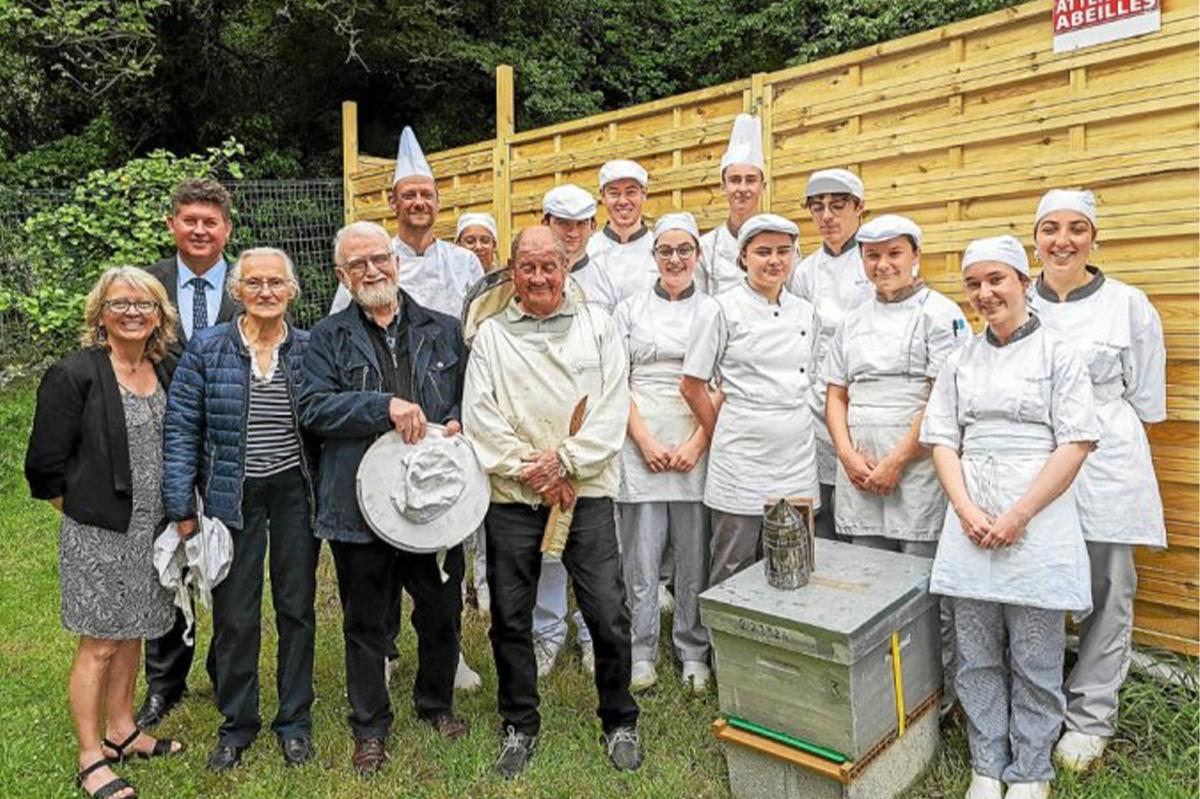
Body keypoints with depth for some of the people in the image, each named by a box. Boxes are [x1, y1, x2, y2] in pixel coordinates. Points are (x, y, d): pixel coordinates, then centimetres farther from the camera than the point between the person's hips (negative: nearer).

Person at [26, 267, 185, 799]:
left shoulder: (164, 374, 7)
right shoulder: (73, 375, -12)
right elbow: (46, 465, -10)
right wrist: (85, 511, -3)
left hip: (152, 531, 6)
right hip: (98, 534, -5)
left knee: (131, 635, 17)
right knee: (98, 645, 3)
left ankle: (121, 731, 33)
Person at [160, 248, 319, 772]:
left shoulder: (309, 349, 0)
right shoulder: (207, 348, -3)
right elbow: (180, 429, -3)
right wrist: (182, 508, -6)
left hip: (295, 492, 1)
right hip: (233, 495, -1)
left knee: (297, 606, 10)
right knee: (234, 614, 8)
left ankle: (295, 718, 28)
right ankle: (237, 721, 29)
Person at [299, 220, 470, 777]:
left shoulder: (443, 331, 10)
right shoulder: (328, 338, 3)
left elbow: (469, 394, 16)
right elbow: (313, 406, -10)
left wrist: (457, 424, -5)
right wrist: (386, 405, -21)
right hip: (361, 499, -1)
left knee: (441, 611, 15)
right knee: (365, 622, 13)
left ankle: (436, 703, 40)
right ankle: (370, 727, 32)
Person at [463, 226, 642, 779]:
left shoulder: (597, 327, 7)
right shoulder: (491, 335, 8)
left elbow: (613, 409, -1)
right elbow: (479, 417, -1)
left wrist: (564, 461, -11)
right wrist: (529, 469, -8)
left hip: (585, 492, -1)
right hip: (512, 498, 1)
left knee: (609, 615, 0)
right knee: (510, 619, 9)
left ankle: (619, 721, 25)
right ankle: (519, 726, 31)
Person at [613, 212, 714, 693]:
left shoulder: (713, 311, 8)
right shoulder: (630, 310, 9)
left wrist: (697, 443, -8)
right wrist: (644, 442, -7)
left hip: (696, 449, 0)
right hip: (640, 448, 0)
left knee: (694, 556, 6)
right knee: (640, 555, 4)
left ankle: (694, 653, 23)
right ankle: (641, 653, 19)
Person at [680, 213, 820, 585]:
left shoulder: (805, 312, 10)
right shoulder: (720, 310, -5)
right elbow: (692, 386, -2)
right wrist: (723, 437, 2)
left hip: (797, 460, 5)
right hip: (741, 462, -5)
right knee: (731, 577, 6)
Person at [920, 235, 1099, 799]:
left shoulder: (1058, 355, 0)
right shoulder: (960, 361, 11)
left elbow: (1075, 445, -6)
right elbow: (943, 440, 7)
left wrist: (1018, 516, -12)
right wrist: (966, 510, -7)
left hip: (1037, 525, -3)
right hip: (970, 524, 3)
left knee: (1035, 662, 6)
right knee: (976, 657, 10)